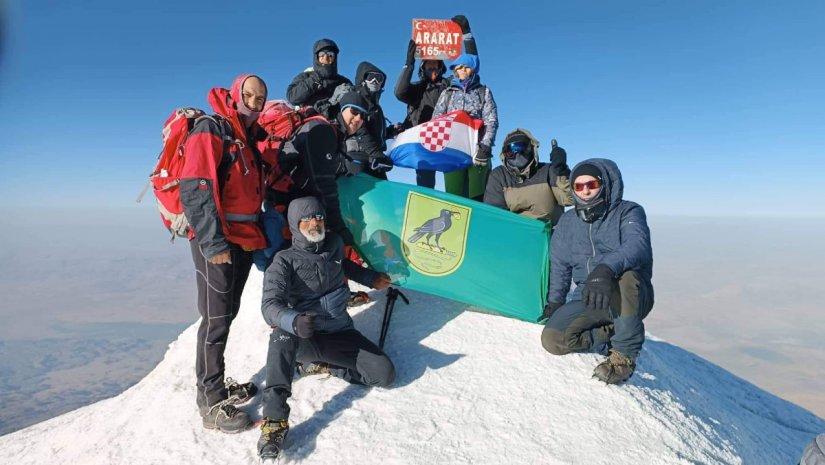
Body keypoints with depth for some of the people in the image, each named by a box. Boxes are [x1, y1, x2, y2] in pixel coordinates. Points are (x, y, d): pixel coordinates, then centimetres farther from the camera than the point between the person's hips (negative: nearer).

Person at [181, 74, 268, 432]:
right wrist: (213, 242, -23)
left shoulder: (247, 140, 19)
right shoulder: (210, 130, -7)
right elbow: (195, 190, -17)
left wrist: (258, 236, 19)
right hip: (216, 241, -9)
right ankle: (211, 403, 5)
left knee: (228, 314, 15)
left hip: (245, 239, 9)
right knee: (217, 318, -5)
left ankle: (217, 385, 28)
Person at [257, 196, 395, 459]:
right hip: (304, 338, -4)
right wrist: (294, 321, -47)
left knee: (385, 374, -15)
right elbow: (271, 305, -26)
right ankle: (275, 421, -36)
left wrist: (370, 278, 24)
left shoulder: (335, 244, 3)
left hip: (340, 333, 4)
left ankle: (319, 365, 3)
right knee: (283, 334, -39)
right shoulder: (285, 261, -11)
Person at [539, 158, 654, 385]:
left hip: (632, 297, -3)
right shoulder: (567, 222, 7)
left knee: (625, 276, -40)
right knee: (552, 339, -20)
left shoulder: (628, 212, -7)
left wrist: (606, 269, -48)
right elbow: (559, 266, 19)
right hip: (587, 299, 4)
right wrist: (554, 302, 16)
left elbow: (637, 246, -30)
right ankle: (612, 333, 4)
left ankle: (624, 354, -18)